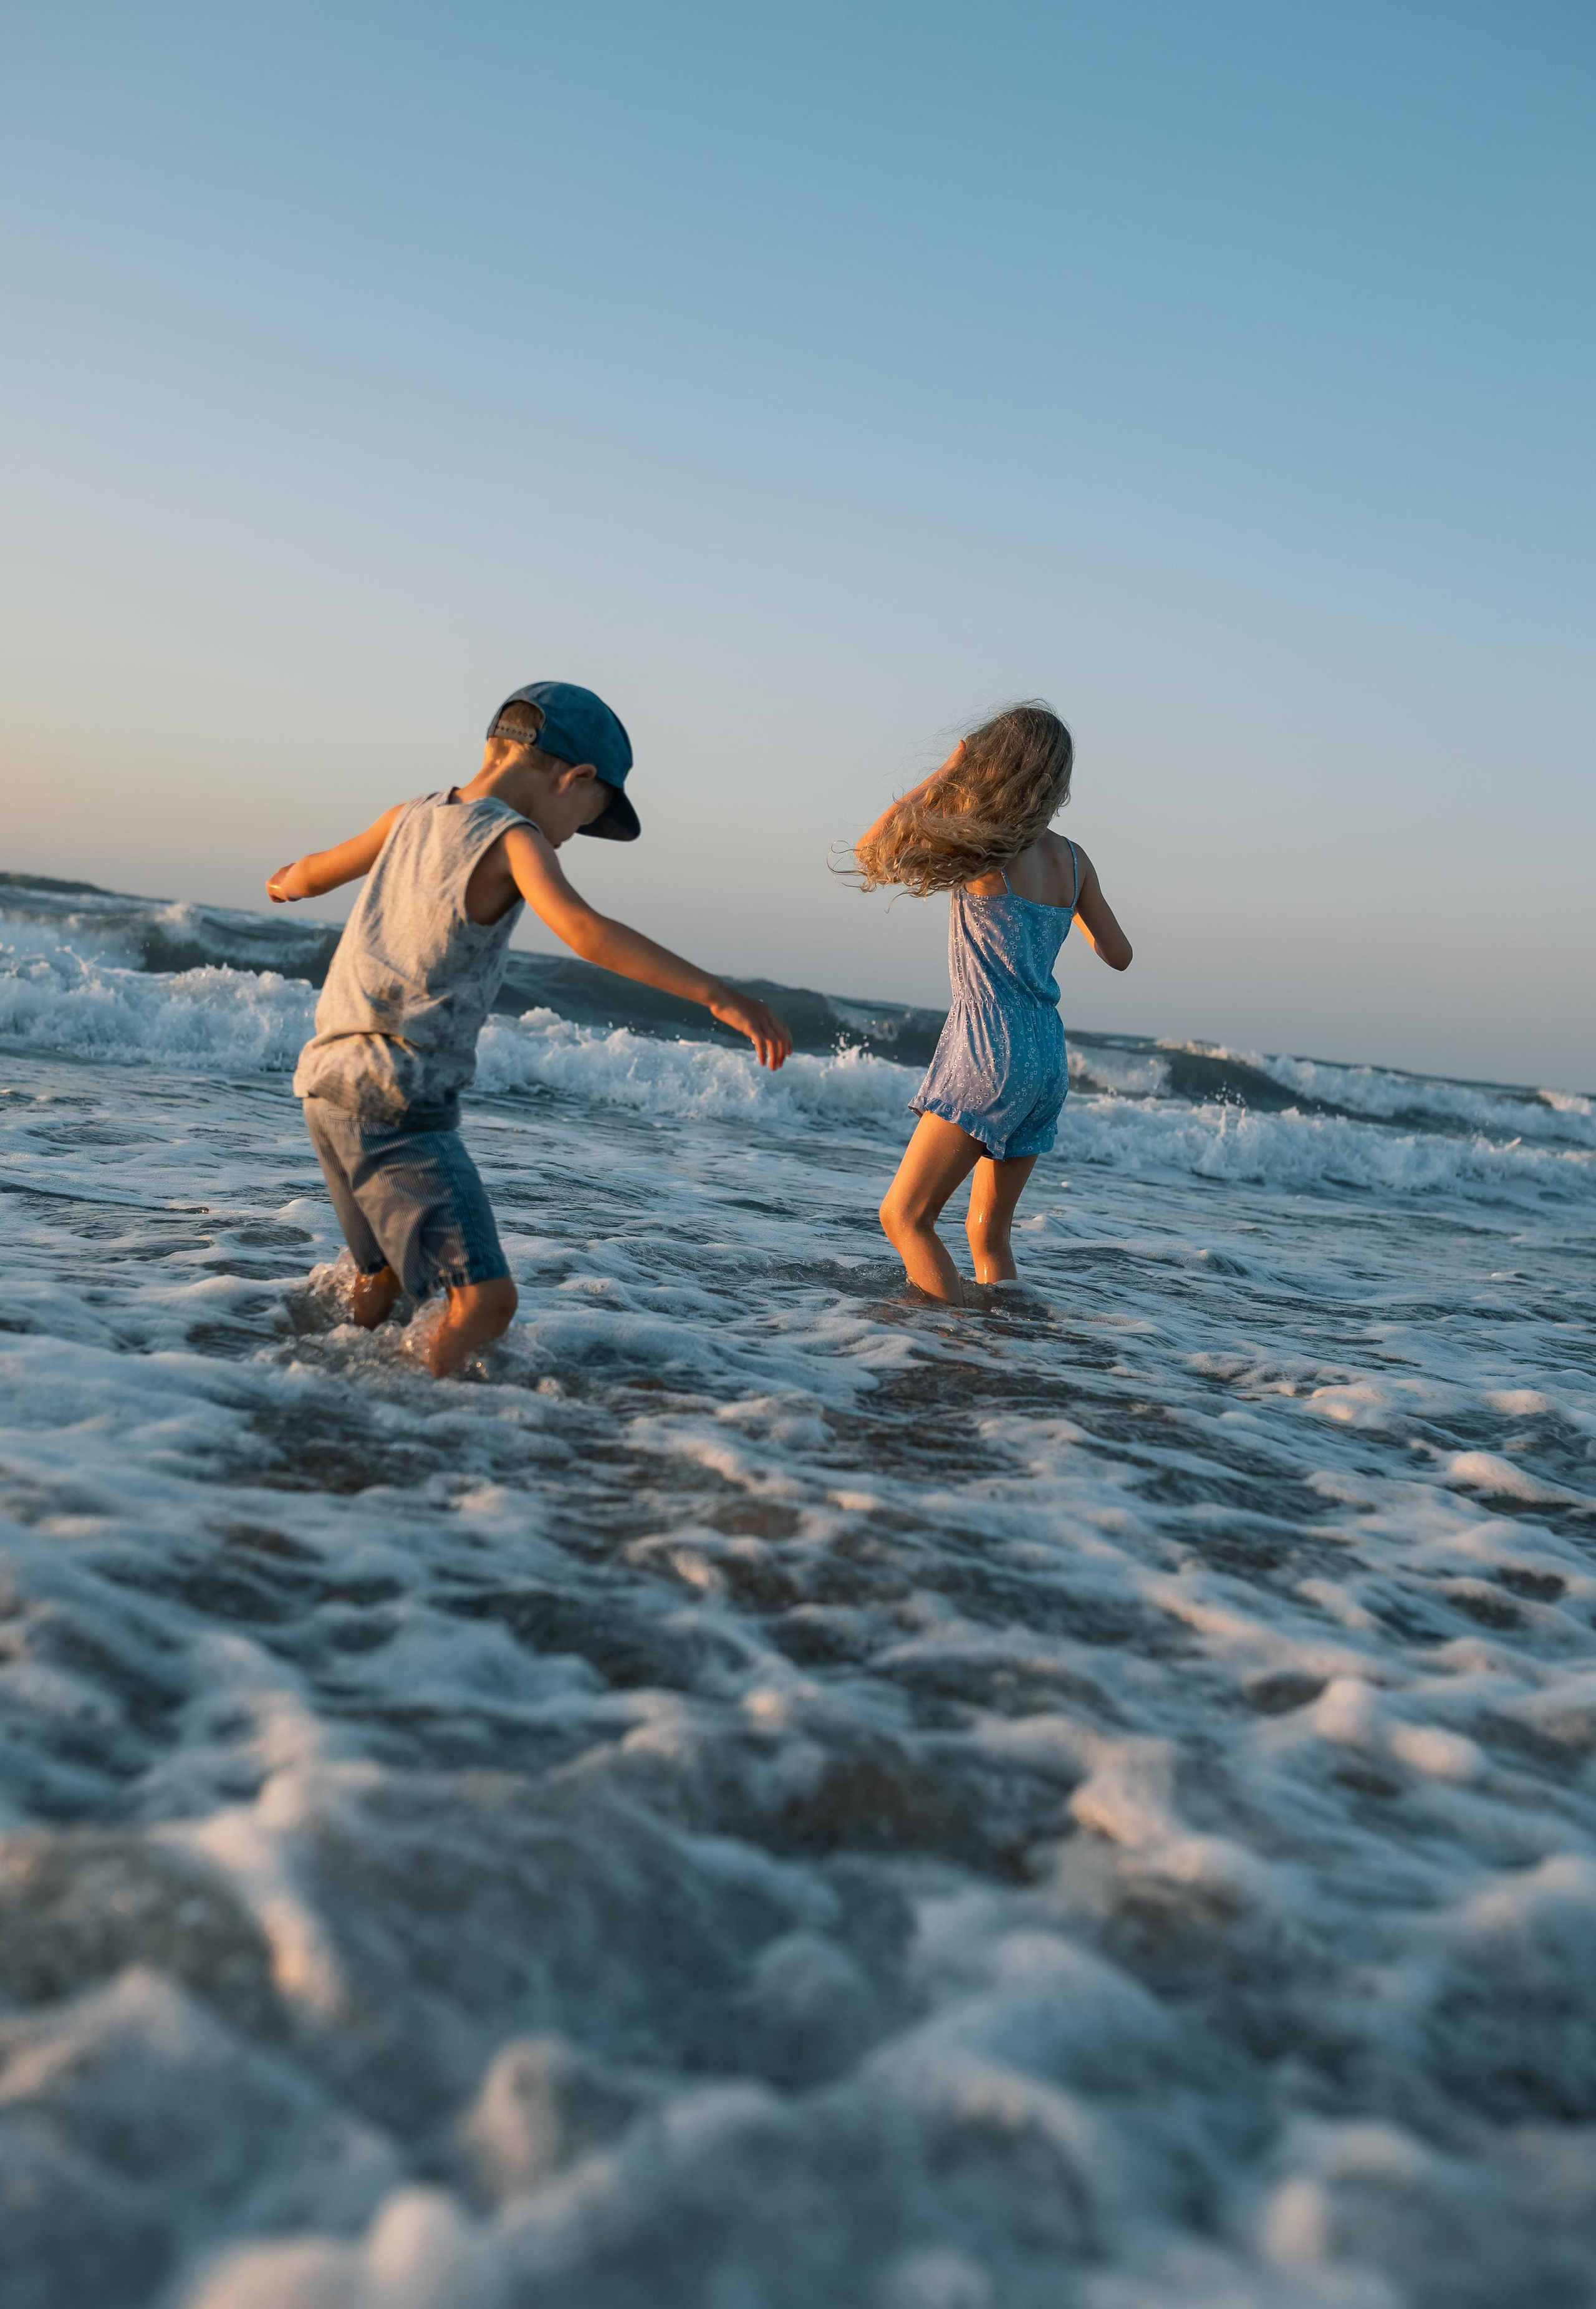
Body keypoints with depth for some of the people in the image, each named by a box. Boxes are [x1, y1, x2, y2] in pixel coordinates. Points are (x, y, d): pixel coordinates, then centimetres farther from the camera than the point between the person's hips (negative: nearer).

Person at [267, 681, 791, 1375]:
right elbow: (586, 932, -28)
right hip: (399, 1104, -9)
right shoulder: (512, 838, -10)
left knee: (383, 1271, 26)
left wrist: (286, 883, 55)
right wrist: (715, 993, -33)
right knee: (485, 1298, -13)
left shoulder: (413, 816, 13)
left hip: (328, 1083, 9)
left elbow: (310, 874, 31)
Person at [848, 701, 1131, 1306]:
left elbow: (870, 852, 1)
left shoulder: (985, 849, -11)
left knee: (904, 1216, -3)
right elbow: (1119, 955, 15)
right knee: (987, 1231, 17)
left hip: (992, 1057, -7)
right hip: (1049, 1059, 7)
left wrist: (943, 774, 3)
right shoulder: (1073, 860, 6)